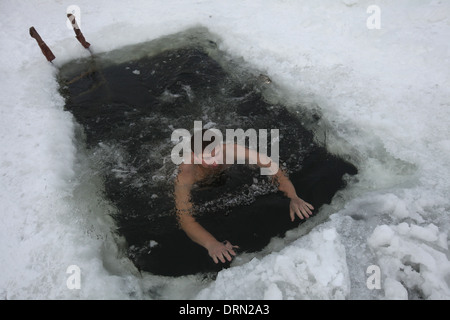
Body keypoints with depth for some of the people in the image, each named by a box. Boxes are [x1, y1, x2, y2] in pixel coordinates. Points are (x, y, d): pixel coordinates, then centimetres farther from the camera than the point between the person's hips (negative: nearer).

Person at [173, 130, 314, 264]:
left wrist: (293, 197, -49)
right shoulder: (184, 175, -46)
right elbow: (184, 218, -53)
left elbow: (271, 166, -36)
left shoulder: (230, 150, -41)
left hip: (222, 174, 2)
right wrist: (212, 244, -70)